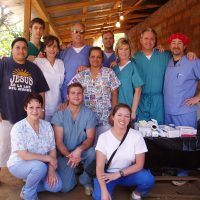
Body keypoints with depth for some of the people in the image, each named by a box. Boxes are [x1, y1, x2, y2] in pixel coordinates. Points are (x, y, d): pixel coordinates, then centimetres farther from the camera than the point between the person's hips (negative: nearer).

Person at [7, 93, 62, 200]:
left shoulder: (47, 125, -4)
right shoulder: (18, 127, -20)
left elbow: (52, 150, -2)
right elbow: (23, 155, -26)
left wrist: (51, 169, -16)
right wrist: (48, 158, -22)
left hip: (40, 165, 5)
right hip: (18, 165, -5)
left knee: (56, 186, -12)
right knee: (40, 166, -35)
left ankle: (30, 183, 15)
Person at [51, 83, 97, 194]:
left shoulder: (89, 114, -7)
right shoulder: (59, 114, -8)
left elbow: (90, 138, -11)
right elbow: (59, 141, -11)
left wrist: (79, 150, -32)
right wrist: (69, 155, -29)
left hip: (82, 152, 1)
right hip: (65, 154, 0)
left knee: (92, 152, -34)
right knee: (65, 187, -15)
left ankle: (86, 181, -5)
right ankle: (74, 173, 21)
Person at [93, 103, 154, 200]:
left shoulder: (136, 136, -12)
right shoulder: (104, 137, -14)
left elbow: (139, 165, -9)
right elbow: (99, 167, -18)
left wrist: (118, 174, -18)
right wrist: (104, 191, -30)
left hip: (128, 173, 2)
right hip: (108, 174, -1)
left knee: (148, 179, -27)